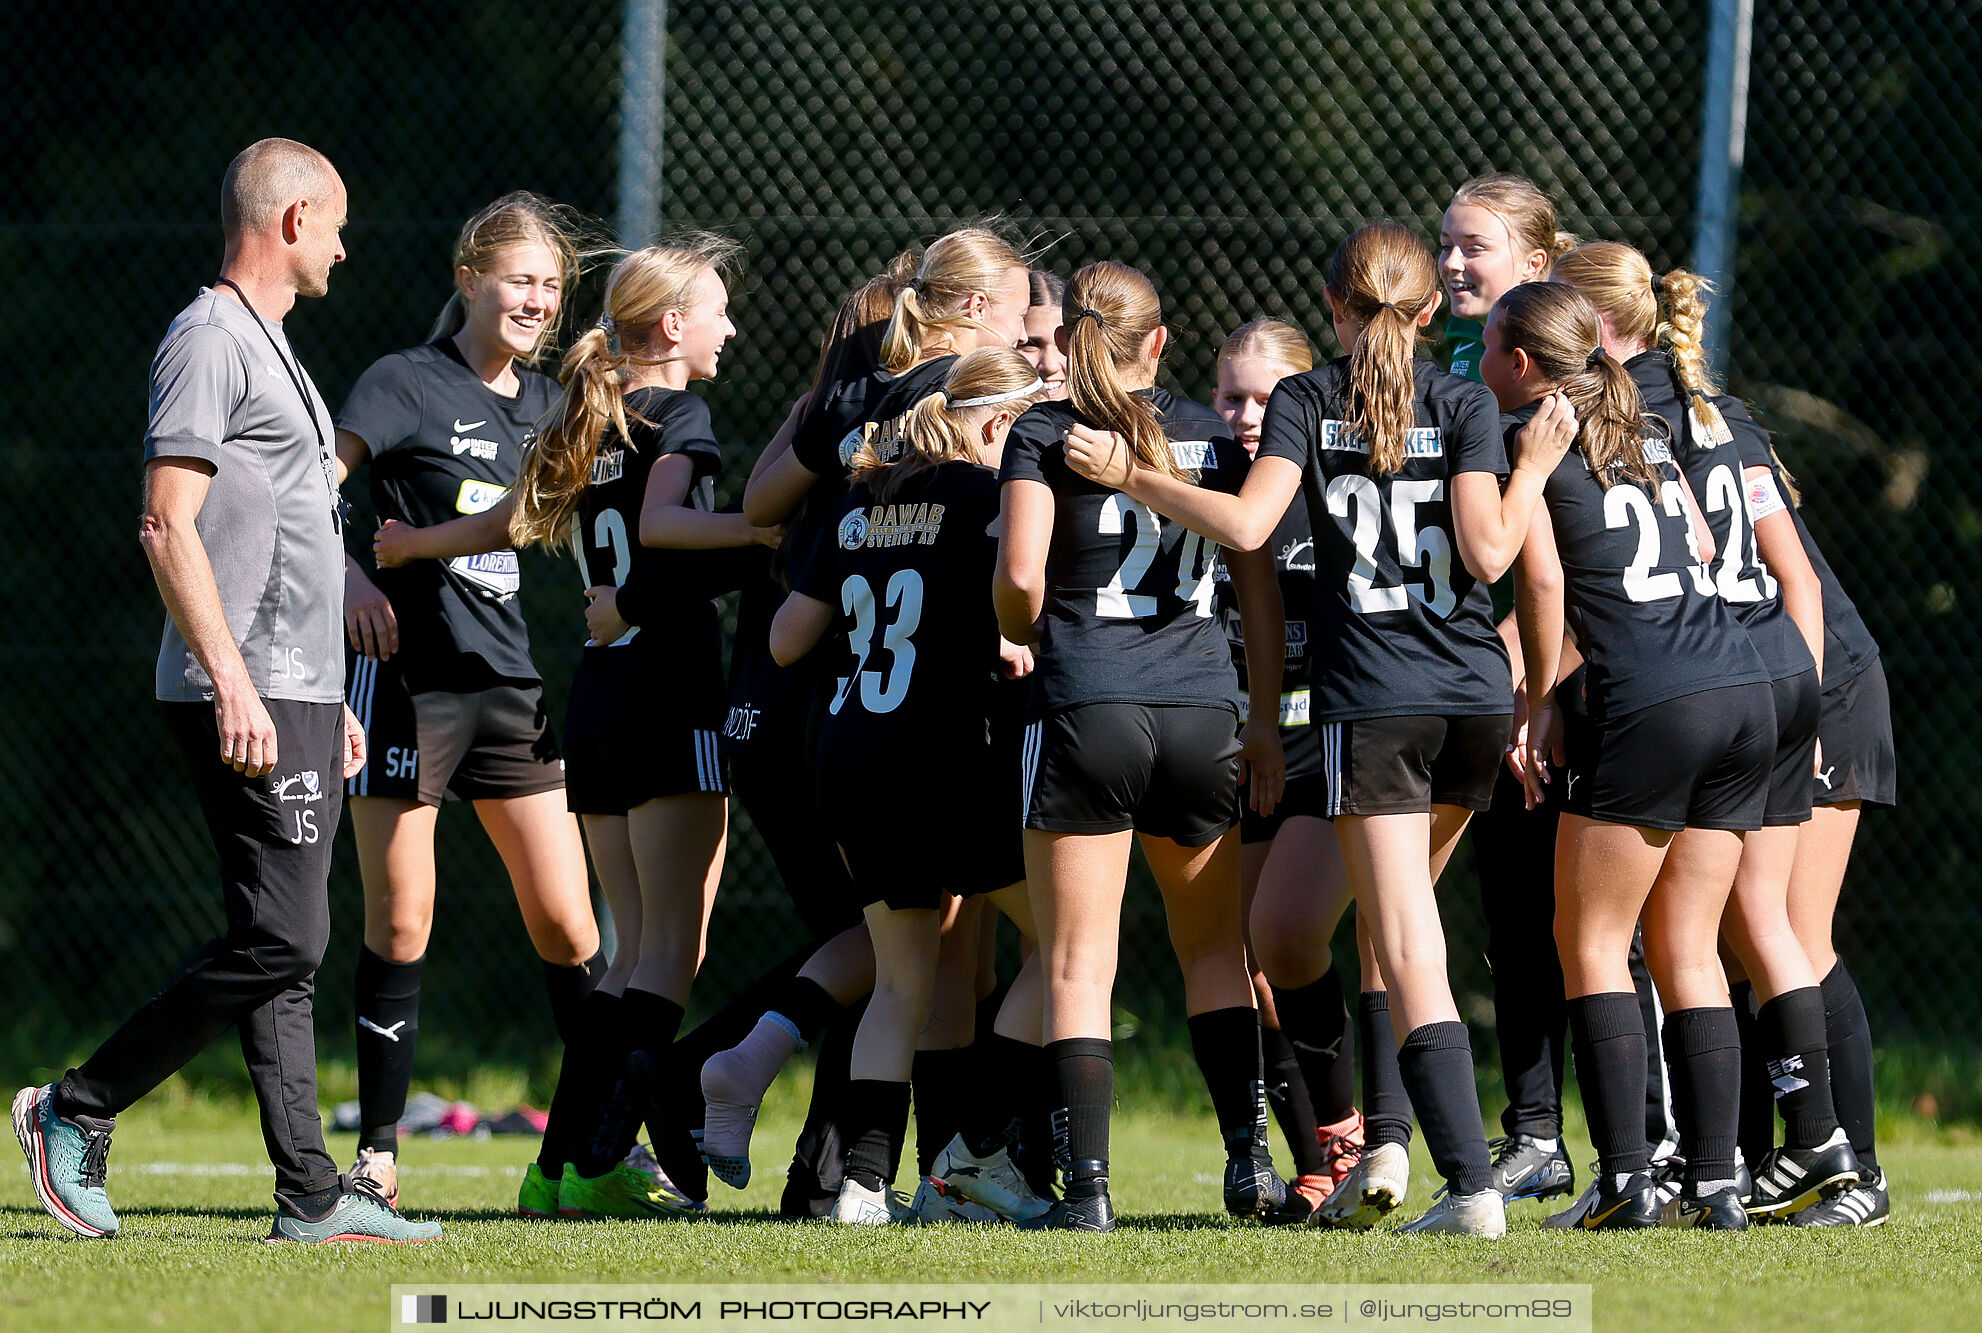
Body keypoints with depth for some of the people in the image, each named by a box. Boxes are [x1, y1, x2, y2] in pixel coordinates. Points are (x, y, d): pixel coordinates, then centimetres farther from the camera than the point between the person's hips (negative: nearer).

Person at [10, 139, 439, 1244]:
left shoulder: (269, 348, 22)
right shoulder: (210, 341, -9)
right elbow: (170, 526, -17)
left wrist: (330, 696, 25)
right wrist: (232, 680, -23)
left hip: (297, 697, 10)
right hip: (247, 698, -10)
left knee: (290, 952, 6)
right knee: (281, 938, -14)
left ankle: (312, 1194, 5)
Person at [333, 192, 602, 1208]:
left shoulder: (546, 404, 13)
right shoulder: (408, 383, -6)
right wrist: (350, 580, -25)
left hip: (509, 685, 5)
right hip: (407, 673, -5)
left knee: (566, 925, 2)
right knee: (398, 926, -2)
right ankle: (377, 1152, 7)